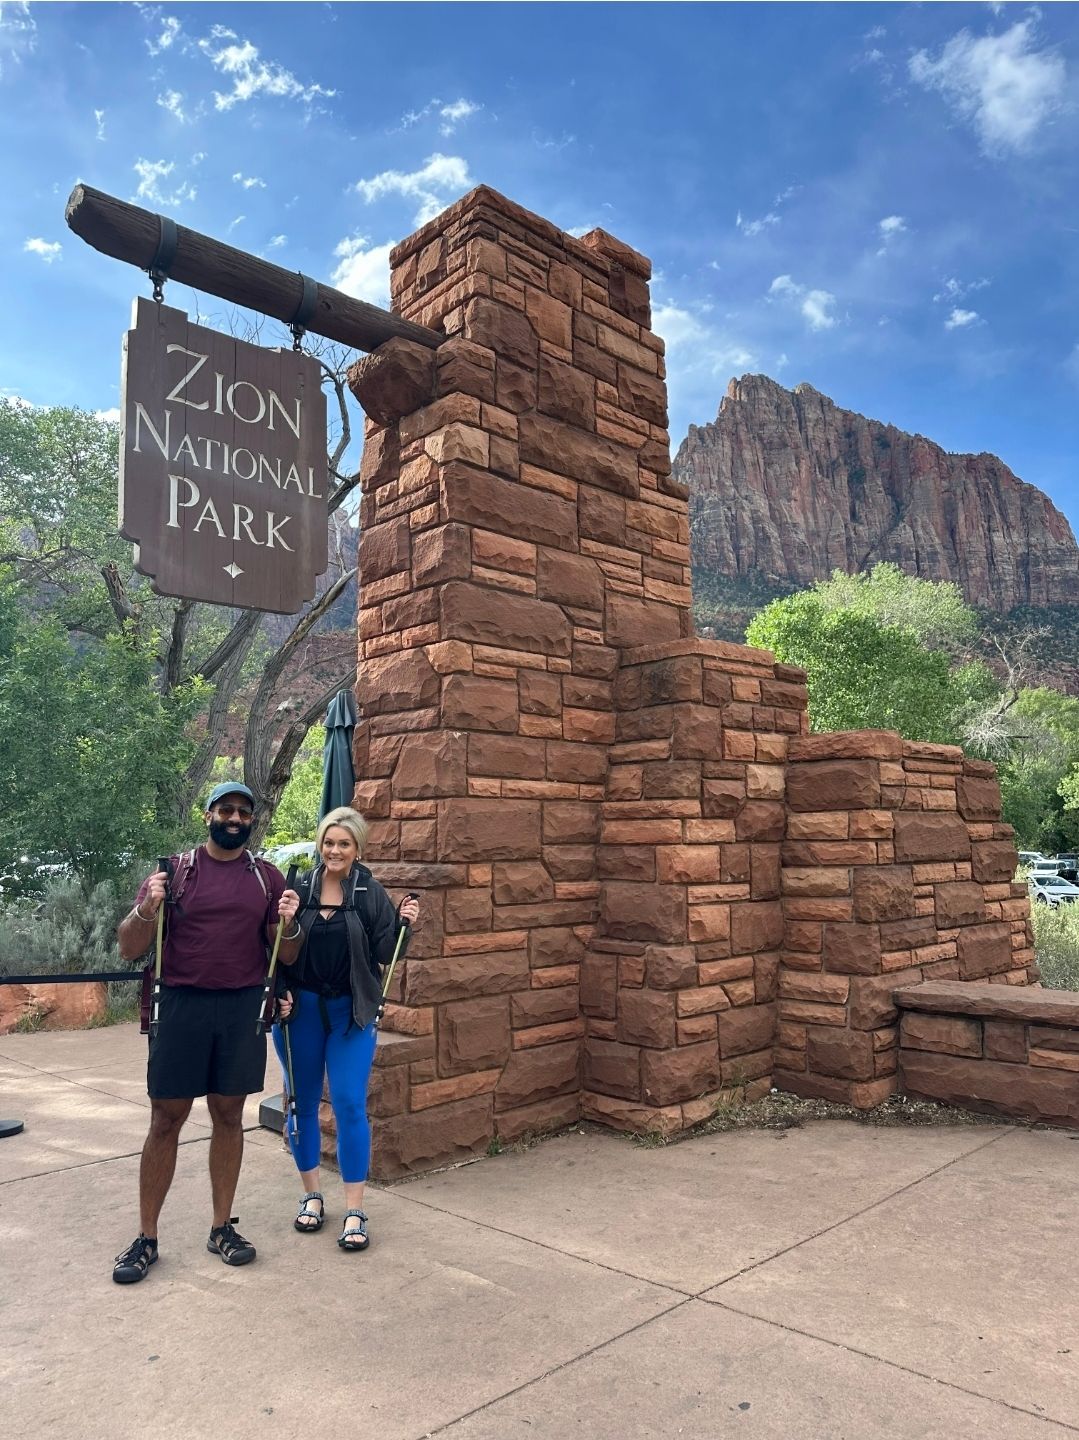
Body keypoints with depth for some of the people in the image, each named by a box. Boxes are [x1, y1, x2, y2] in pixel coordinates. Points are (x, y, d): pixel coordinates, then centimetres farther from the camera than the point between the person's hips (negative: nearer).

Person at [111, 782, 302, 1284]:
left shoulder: (268, 877, 5)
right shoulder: (174, 869, 1)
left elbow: (287, 957, 7)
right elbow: (128, 947, -1)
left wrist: (289, 925, -15)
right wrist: (147, 909, -21)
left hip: (244, 1008, 2)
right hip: (181, 1005, -1)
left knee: (229, 1116, 10)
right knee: (166, 1119, 5)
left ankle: (222, 1227, 25)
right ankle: (146, 1238, 20)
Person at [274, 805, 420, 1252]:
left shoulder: (371, 894, -5)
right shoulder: (299, 889, -3)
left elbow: (382, 954, -2)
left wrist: (401, 924, -16)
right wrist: (278, 994, -7)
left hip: (351, 1012, -2)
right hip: (301, 1009, 2)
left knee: (350, 1105, -2)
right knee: (302, 1104, 11)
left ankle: (354, 1211, 10)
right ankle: (311, 1195, 31)